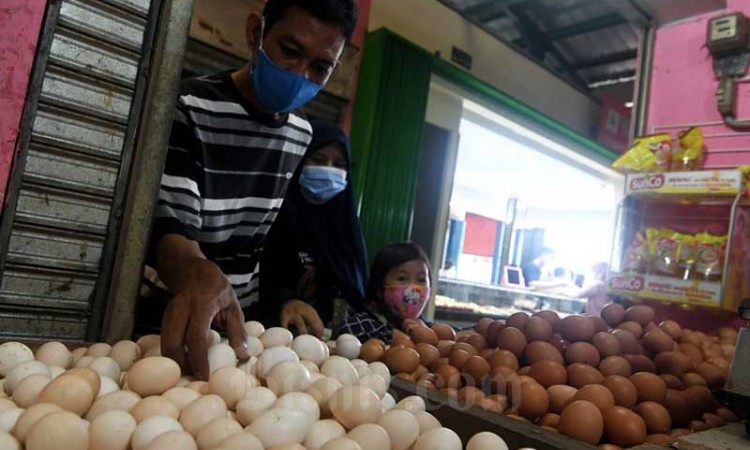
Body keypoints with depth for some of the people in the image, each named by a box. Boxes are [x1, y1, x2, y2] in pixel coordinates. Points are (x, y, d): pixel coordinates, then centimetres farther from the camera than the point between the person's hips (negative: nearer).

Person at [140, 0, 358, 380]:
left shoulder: (304, 136, 6)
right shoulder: (189, 109, -14)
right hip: (171, 322, -4)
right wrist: (196, 273, -43)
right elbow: (167, 229, -23)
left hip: (240, 320, 5)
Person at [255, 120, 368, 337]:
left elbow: (356, 286, 18)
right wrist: (284, 301, -31)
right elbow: (254, 278, -14)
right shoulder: (276, 210, -5)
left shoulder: (344, 220, 13)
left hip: (325, 333, 4)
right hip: (276, 330, -4)